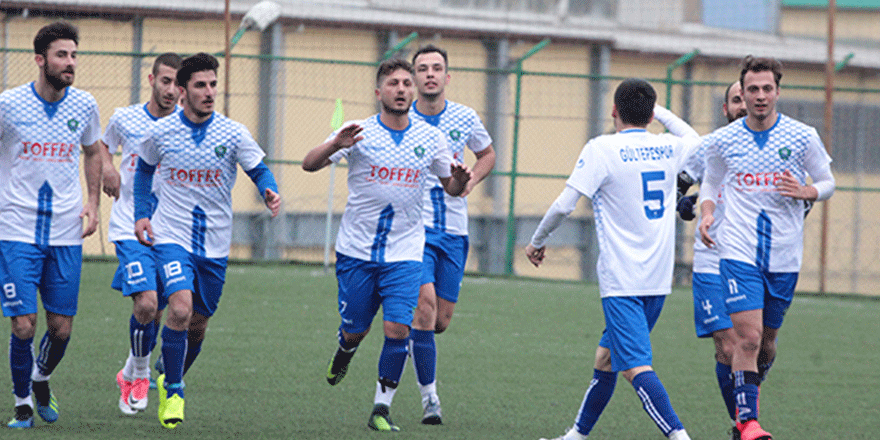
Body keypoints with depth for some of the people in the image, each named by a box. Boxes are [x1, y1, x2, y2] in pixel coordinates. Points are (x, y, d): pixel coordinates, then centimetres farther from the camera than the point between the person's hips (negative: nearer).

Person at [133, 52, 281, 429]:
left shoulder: (233, 134, -6)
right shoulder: (160, 132, -4)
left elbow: (259, 171, -1)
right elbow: (144, 169, 15)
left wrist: (270, 193, -24)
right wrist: (141, 214, 6)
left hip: (214, 244, 2)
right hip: (172, 238, -2)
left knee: (198, 323, 10)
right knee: (180, 309, -23)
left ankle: (171, 380, 37)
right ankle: (172, 391, -7)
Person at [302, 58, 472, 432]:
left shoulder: (430, 137, 2)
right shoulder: (359, 133, -6)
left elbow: (450, 186, 14)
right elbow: (309, 165, -14)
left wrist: (460, 181, -11)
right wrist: (335, 145, -35)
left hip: (404, 253, 1)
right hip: (357, 250, -1)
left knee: (397, 329, -14)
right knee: (355, 330, 8)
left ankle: (382, 409, -2)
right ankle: (344, 352, 45)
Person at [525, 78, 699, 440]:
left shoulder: (602, 149, -9)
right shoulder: (670, 148, 8)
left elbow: (564, 205, -11)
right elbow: (694, 138, 34)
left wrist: (537, 243, 5)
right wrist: (659, 111, 37)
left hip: (621, 281, -7)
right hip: (658, 279, 7)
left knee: (636, 367, -14)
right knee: (606, 358, 19)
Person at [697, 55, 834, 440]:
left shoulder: (803, 137, -1)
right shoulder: (722, 141, 1)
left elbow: (827, 182, 9)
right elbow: (710, 182, 17)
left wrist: (807, 192, -13)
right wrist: (707, 212, -4)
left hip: (784, 256, 2)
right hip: (739, 252, -1)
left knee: (767, 342, 12)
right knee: (748, 336, -16)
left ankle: (748, 395, 40)